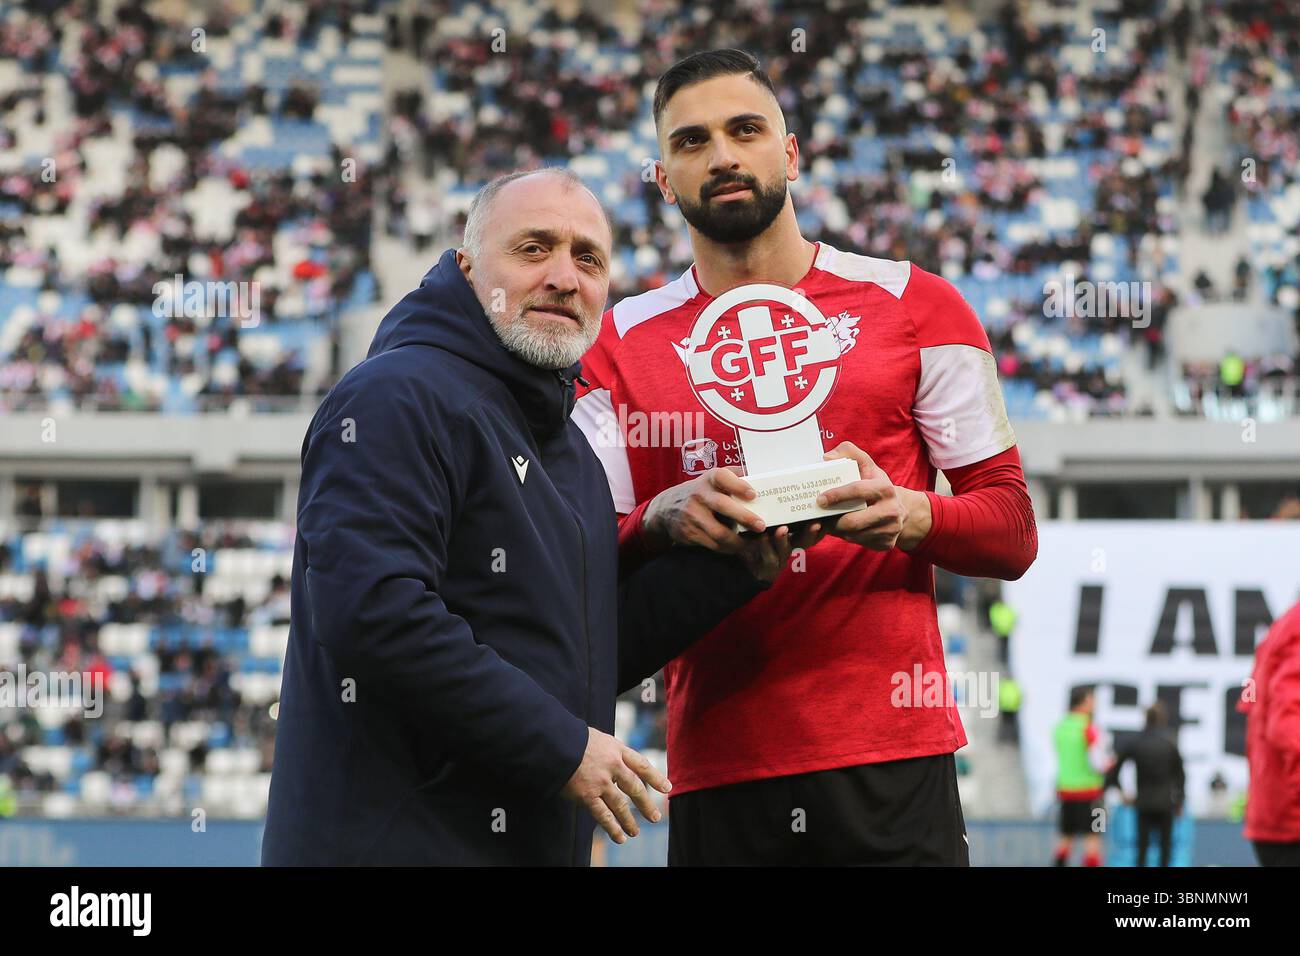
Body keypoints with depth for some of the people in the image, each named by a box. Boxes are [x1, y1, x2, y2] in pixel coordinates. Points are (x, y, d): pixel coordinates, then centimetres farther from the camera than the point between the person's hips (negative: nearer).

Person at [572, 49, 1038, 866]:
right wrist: (664, 519, -14)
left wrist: (908, 516, -14)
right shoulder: (620, 345, 10)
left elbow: (1013, 531, 6)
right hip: (717, 765, 1)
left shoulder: (912, 305, 7)